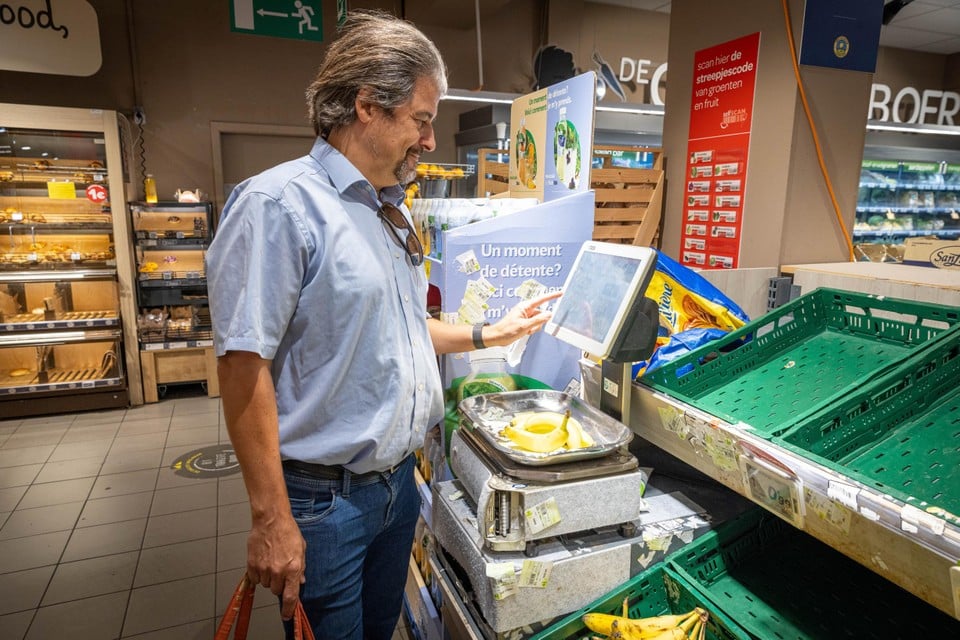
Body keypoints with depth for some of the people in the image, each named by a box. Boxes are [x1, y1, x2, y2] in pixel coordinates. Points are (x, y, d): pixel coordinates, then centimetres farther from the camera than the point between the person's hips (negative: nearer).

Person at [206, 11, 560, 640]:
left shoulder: (393, 211, 9)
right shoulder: (279, 204, -18)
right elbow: (244, 365, -22)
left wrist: (488, 335, 12)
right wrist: (272, 520, -21)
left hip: (398, 479, 8)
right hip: (324, 497, -7)